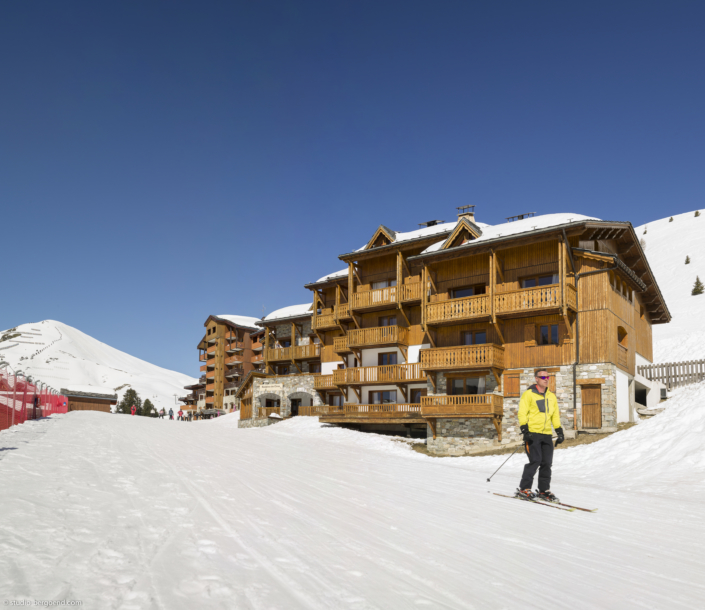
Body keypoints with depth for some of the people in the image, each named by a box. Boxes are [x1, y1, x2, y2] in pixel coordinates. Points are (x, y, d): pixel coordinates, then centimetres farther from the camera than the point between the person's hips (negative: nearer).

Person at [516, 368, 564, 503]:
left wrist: (559, 431, 16)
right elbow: (522, 413, -5)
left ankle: (544, 490, 14)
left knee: (547, 463, 4)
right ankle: (523, 489, -3)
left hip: (547, 435, 6)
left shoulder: (552, 396, 18)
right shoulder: (528, 394, 0)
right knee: (535, 461, -12)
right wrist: (524, 429, -15)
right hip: (532, 433, -6)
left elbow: (555, 415, 25)